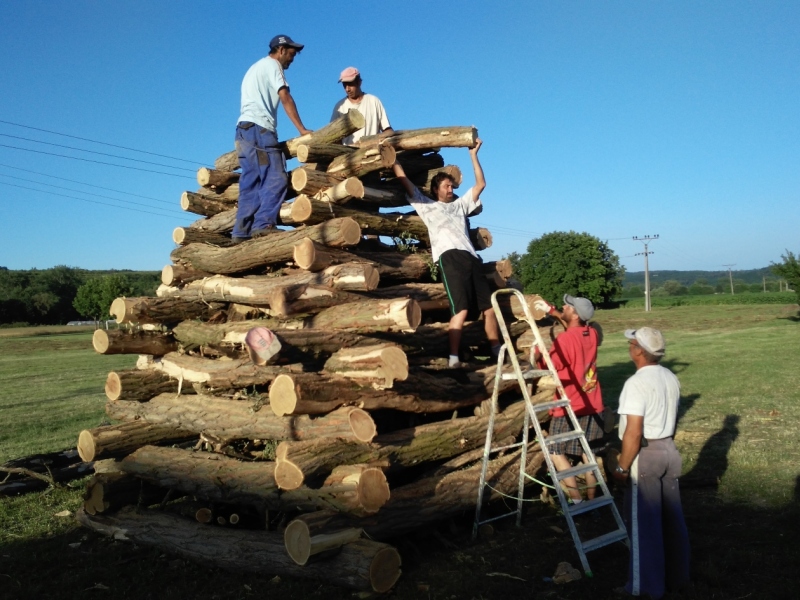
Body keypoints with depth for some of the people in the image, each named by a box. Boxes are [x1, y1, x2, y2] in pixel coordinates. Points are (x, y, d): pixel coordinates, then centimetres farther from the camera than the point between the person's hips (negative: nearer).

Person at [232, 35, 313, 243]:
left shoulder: (255, 68, 31)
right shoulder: (271, 64, 3)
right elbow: (285, 98, -8)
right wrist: (302, 129, -10)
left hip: (244, 129, 9)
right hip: (259, 128, -9)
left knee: (250, 183, 4)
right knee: (275, 179, -15)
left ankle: (242, 231, -2)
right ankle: (263, 224, -24)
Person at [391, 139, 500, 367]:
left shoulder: (460, 204, 33)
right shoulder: (427, 205, 21)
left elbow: (480, 184, 29)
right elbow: (404, 181, 18)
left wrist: (473, 154, 28)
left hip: (471, 257, 5)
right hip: (450, 256, -5)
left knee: (489, 306, 4)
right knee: (461, 309, -20)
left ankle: (498, 351, 16)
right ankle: (454, 357, -20)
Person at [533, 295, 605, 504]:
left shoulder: (565, 340, -20)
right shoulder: (592, 334, 2)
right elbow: (575, 328, 26)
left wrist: (537, 353, 7)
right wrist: (551, 310, 23)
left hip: (570, 409, -7)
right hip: (593, 406, 7)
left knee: (556, 452, 6)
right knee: (587, 452, 14)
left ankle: (577, 499, 1)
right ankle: (591, 499, 18)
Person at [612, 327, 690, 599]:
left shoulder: (636, 383, -22)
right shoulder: (671, 378, 5)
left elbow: (633, 433, -23)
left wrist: (622, 467, -15)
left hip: (645, 455, -8)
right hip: (669, 449, 8)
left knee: (644, 522, 4)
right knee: (672, 518, 17)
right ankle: (676, 577, 30)